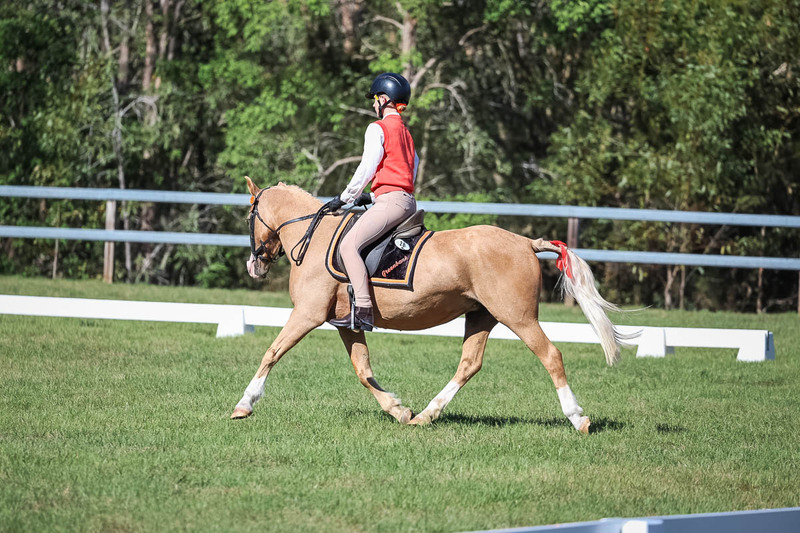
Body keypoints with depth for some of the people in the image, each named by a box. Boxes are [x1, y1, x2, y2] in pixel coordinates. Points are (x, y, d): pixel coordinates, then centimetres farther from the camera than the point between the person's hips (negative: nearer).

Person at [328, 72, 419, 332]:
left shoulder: (378, 128, -4)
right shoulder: (406, 133, 23)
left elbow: (367, 169, -8)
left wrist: (345, 198, 2)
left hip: (390, 200, -10)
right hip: (408, 200, 10)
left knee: (349, 245, -21)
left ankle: (363, 310, -35)